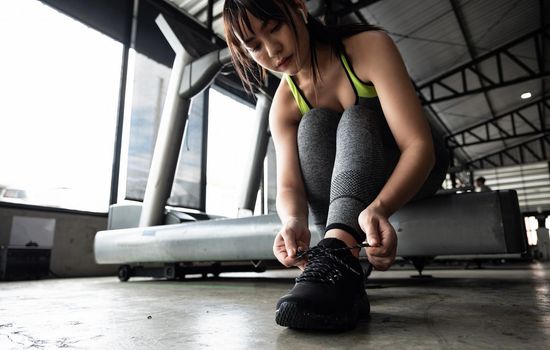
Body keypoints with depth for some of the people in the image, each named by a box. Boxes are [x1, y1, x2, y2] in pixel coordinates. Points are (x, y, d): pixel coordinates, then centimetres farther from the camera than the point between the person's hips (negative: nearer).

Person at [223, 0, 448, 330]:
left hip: (412, 171, -2)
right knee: (313, 124, -26)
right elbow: (289, 185, -22)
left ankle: (337, 252, -51)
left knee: (354, 118, -29)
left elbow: (419, 145, -31)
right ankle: (346, 275, -37)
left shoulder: (370, 46, -20)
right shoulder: (284, 105, -10)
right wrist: (294, 222, -46)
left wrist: (378, 207, -49)